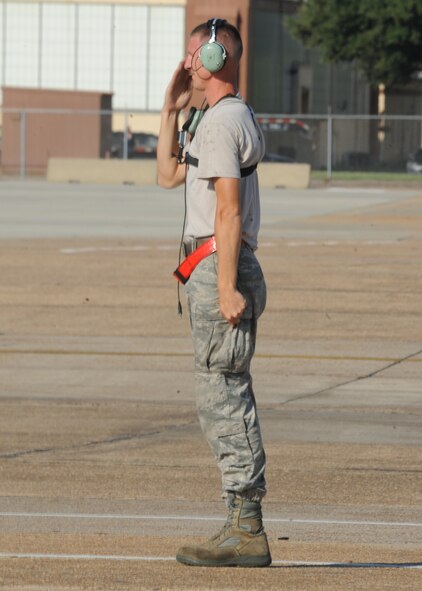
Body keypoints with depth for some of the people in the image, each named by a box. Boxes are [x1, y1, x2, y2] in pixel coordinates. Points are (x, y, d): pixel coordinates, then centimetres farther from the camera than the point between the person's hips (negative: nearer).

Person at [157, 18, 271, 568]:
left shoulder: (222, 121, -13)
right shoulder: (234, 117, 20)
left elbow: (229, 209, -20)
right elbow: (169, 175, 29)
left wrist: (226, 288, -25)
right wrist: (171, 111, 21)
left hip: (219, 268, -11)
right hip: (219, 272, 11)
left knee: (222, 396, -11)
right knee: (228, 398, 11)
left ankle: (247, 531, -12)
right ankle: (245, 528, 13)